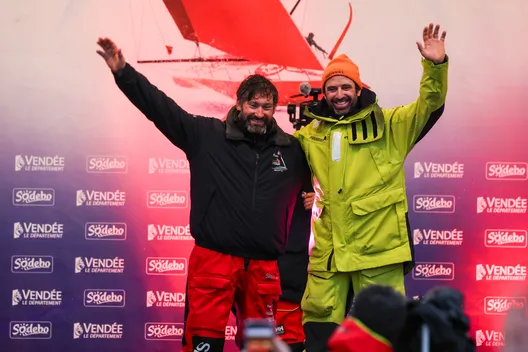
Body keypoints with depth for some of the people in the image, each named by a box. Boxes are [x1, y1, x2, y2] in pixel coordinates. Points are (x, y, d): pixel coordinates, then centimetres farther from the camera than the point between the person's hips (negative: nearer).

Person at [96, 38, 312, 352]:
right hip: (214, 259, -3)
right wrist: (123, 72, -14)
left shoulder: (292, 150, 9)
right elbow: (160, 106, -5)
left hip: (264, 266, 3)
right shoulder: (208, 135, 0)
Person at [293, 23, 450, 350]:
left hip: (377, 247, -4)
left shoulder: (387, 124, 3)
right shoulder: (312, 132, 14)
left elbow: (430, 105, -7)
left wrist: (435, 66, -23)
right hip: (328, 250, 4)